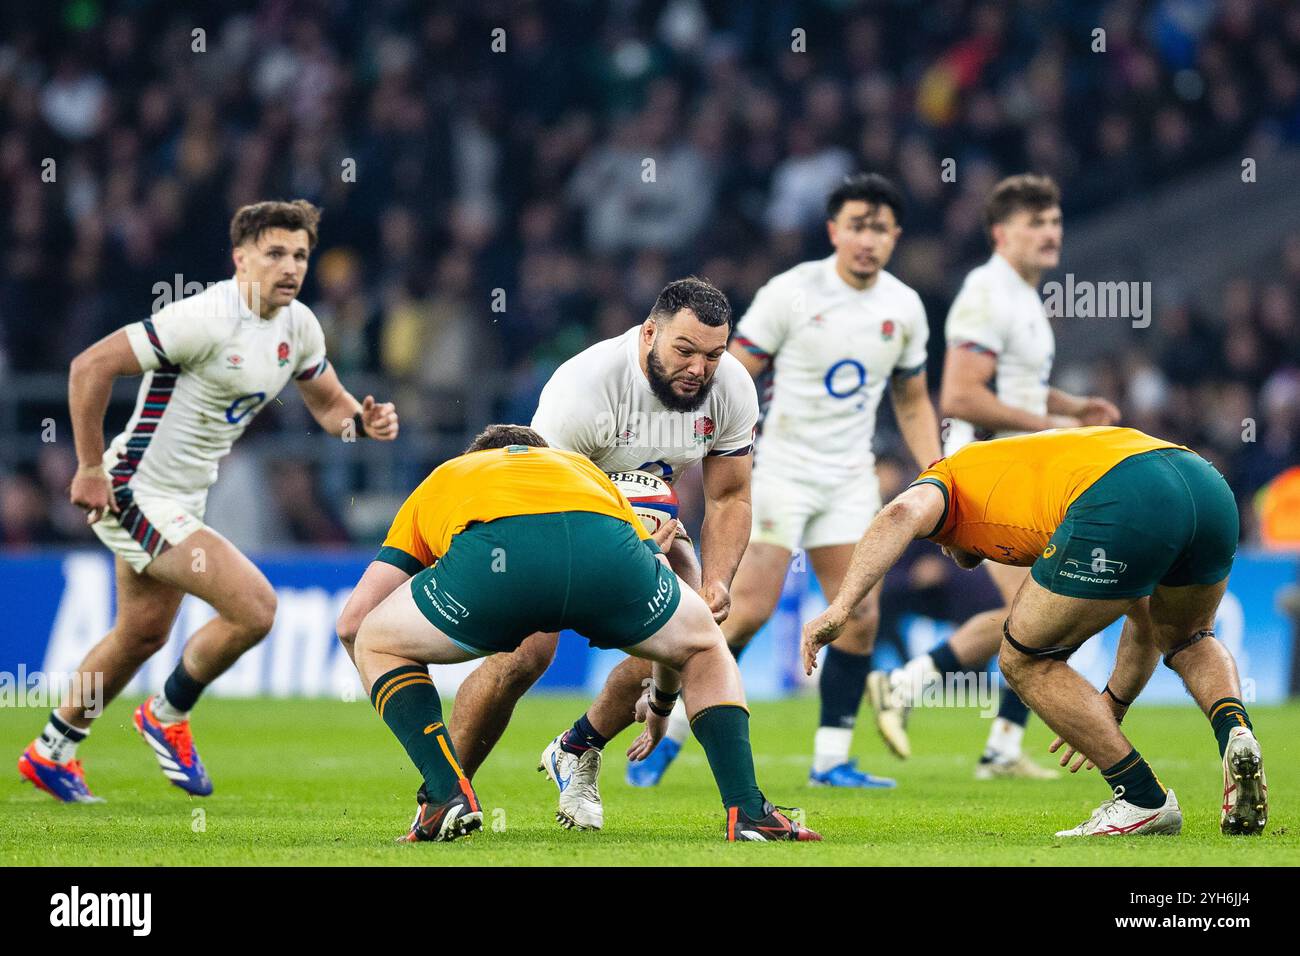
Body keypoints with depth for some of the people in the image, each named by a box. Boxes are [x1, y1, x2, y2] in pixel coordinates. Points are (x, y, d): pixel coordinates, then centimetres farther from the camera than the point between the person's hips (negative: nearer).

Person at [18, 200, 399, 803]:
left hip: (183, 500, 9)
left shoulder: (298, 325, 1)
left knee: (142, 636, 22)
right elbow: (90, 366, -24)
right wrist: (89, 469, -20)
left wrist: (364, 422, -10)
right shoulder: (206, 319, -25)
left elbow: (328, 402, 14)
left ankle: (50, 752, 39)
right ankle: (168, 717, 6)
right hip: (137, 493, -9)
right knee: (254, 606, -18)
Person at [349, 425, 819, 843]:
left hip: (491, 555, -2)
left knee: (375, 646, 26)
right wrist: (661, 704, 68)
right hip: (607, 545, 2)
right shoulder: (585, 468, 47)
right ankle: (746, 810, 17)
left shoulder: (439, 480, 43)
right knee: (706, 648, 32)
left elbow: (355, 619, 37)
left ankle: (447, 794, 8)